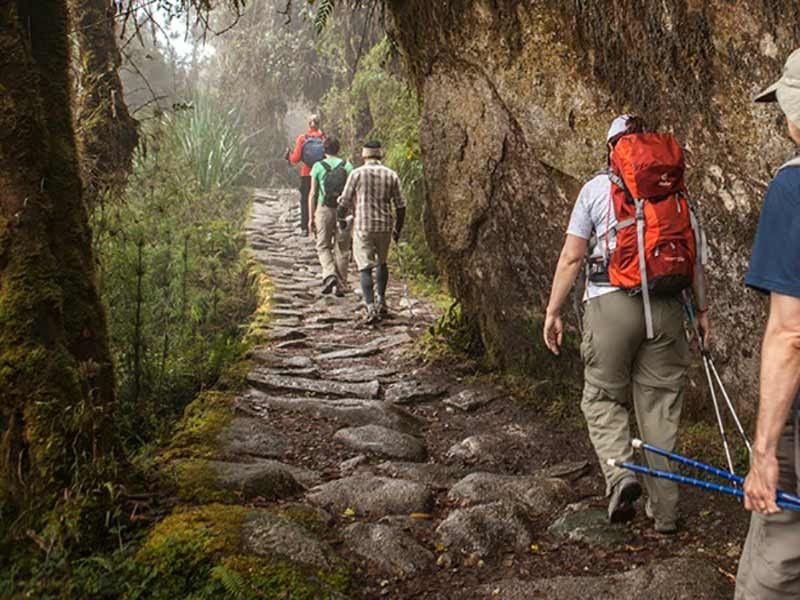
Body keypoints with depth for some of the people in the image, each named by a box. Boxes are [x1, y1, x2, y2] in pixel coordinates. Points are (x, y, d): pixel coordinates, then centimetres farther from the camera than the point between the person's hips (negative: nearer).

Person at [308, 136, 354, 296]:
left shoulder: (318, 166, 0)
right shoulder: (347, 166, 3)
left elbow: (313, 194, 0)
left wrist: (311, 218, 4)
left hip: (324, 210, -1)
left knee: (323, 246, 11)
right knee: (342, 249, 8)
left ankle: (329, 275, -12)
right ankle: (341, 286, 10)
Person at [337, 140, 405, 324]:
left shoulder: (357, 174, -3)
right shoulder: (391, 175, 4)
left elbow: (344, 202, -2)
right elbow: (400, 206, 4)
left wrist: (341, 218, 18)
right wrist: (398, 229, 16)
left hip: (363, 226, -3)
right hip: (385, 226, 3)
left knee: (365, 267, -3)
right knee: (382, 262, 23)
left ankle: (371, 307, -15)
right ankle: (381, 300, 26)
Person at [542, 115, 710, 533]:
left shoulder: (596, 188, 2)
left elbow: (571, 257, -1)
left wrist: (553, 312, 4)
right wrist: (702, 308, 13)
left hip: (611, 303, -3)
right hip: (666, 307, 3)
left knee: (603, 397, 11)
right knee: (659, 404, 10)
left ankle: (620, 473, -13)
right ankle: (664, 510, 16)